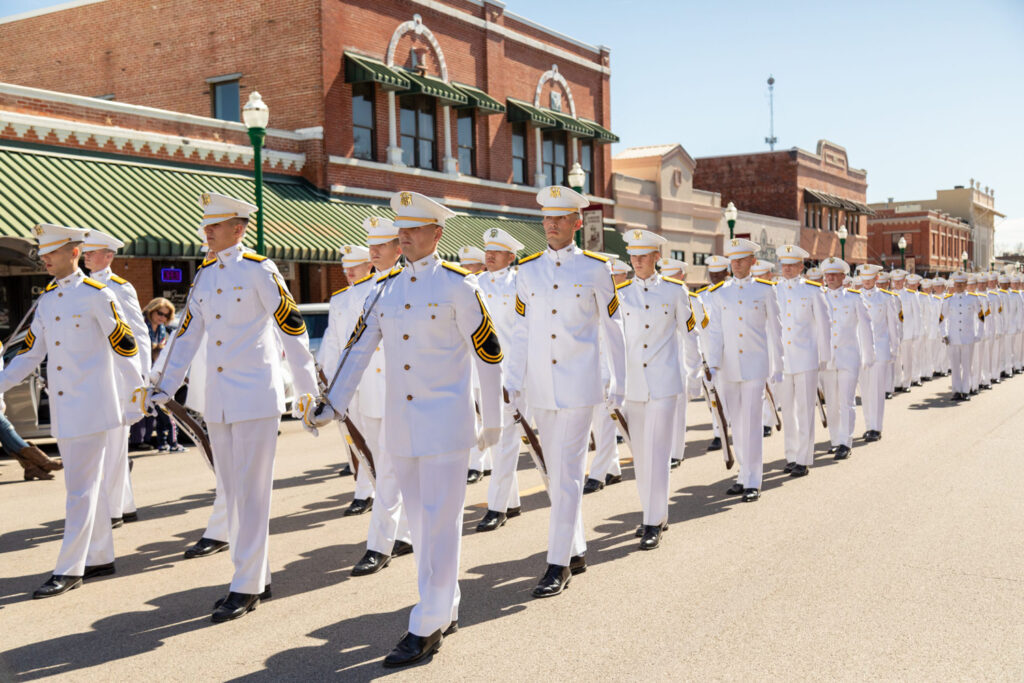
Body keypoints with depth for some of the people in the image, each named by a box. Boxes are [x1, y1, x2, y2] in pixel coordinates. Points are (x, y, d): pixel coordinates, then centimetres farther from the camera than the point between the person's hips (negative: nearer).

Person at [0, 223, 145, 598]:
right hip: (62, 409, 7)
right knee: (88, 485, 14)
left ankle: (69, 570, 1)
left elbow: (124, 346, -9)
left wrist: (136, 399, -10)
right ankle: (101, 557, 25)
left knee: (81, 487, -4)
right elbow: (32, 350, 18)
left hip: (91, 405, -7)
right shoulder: (47, 299, 13)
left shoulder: (96, 295, -9)